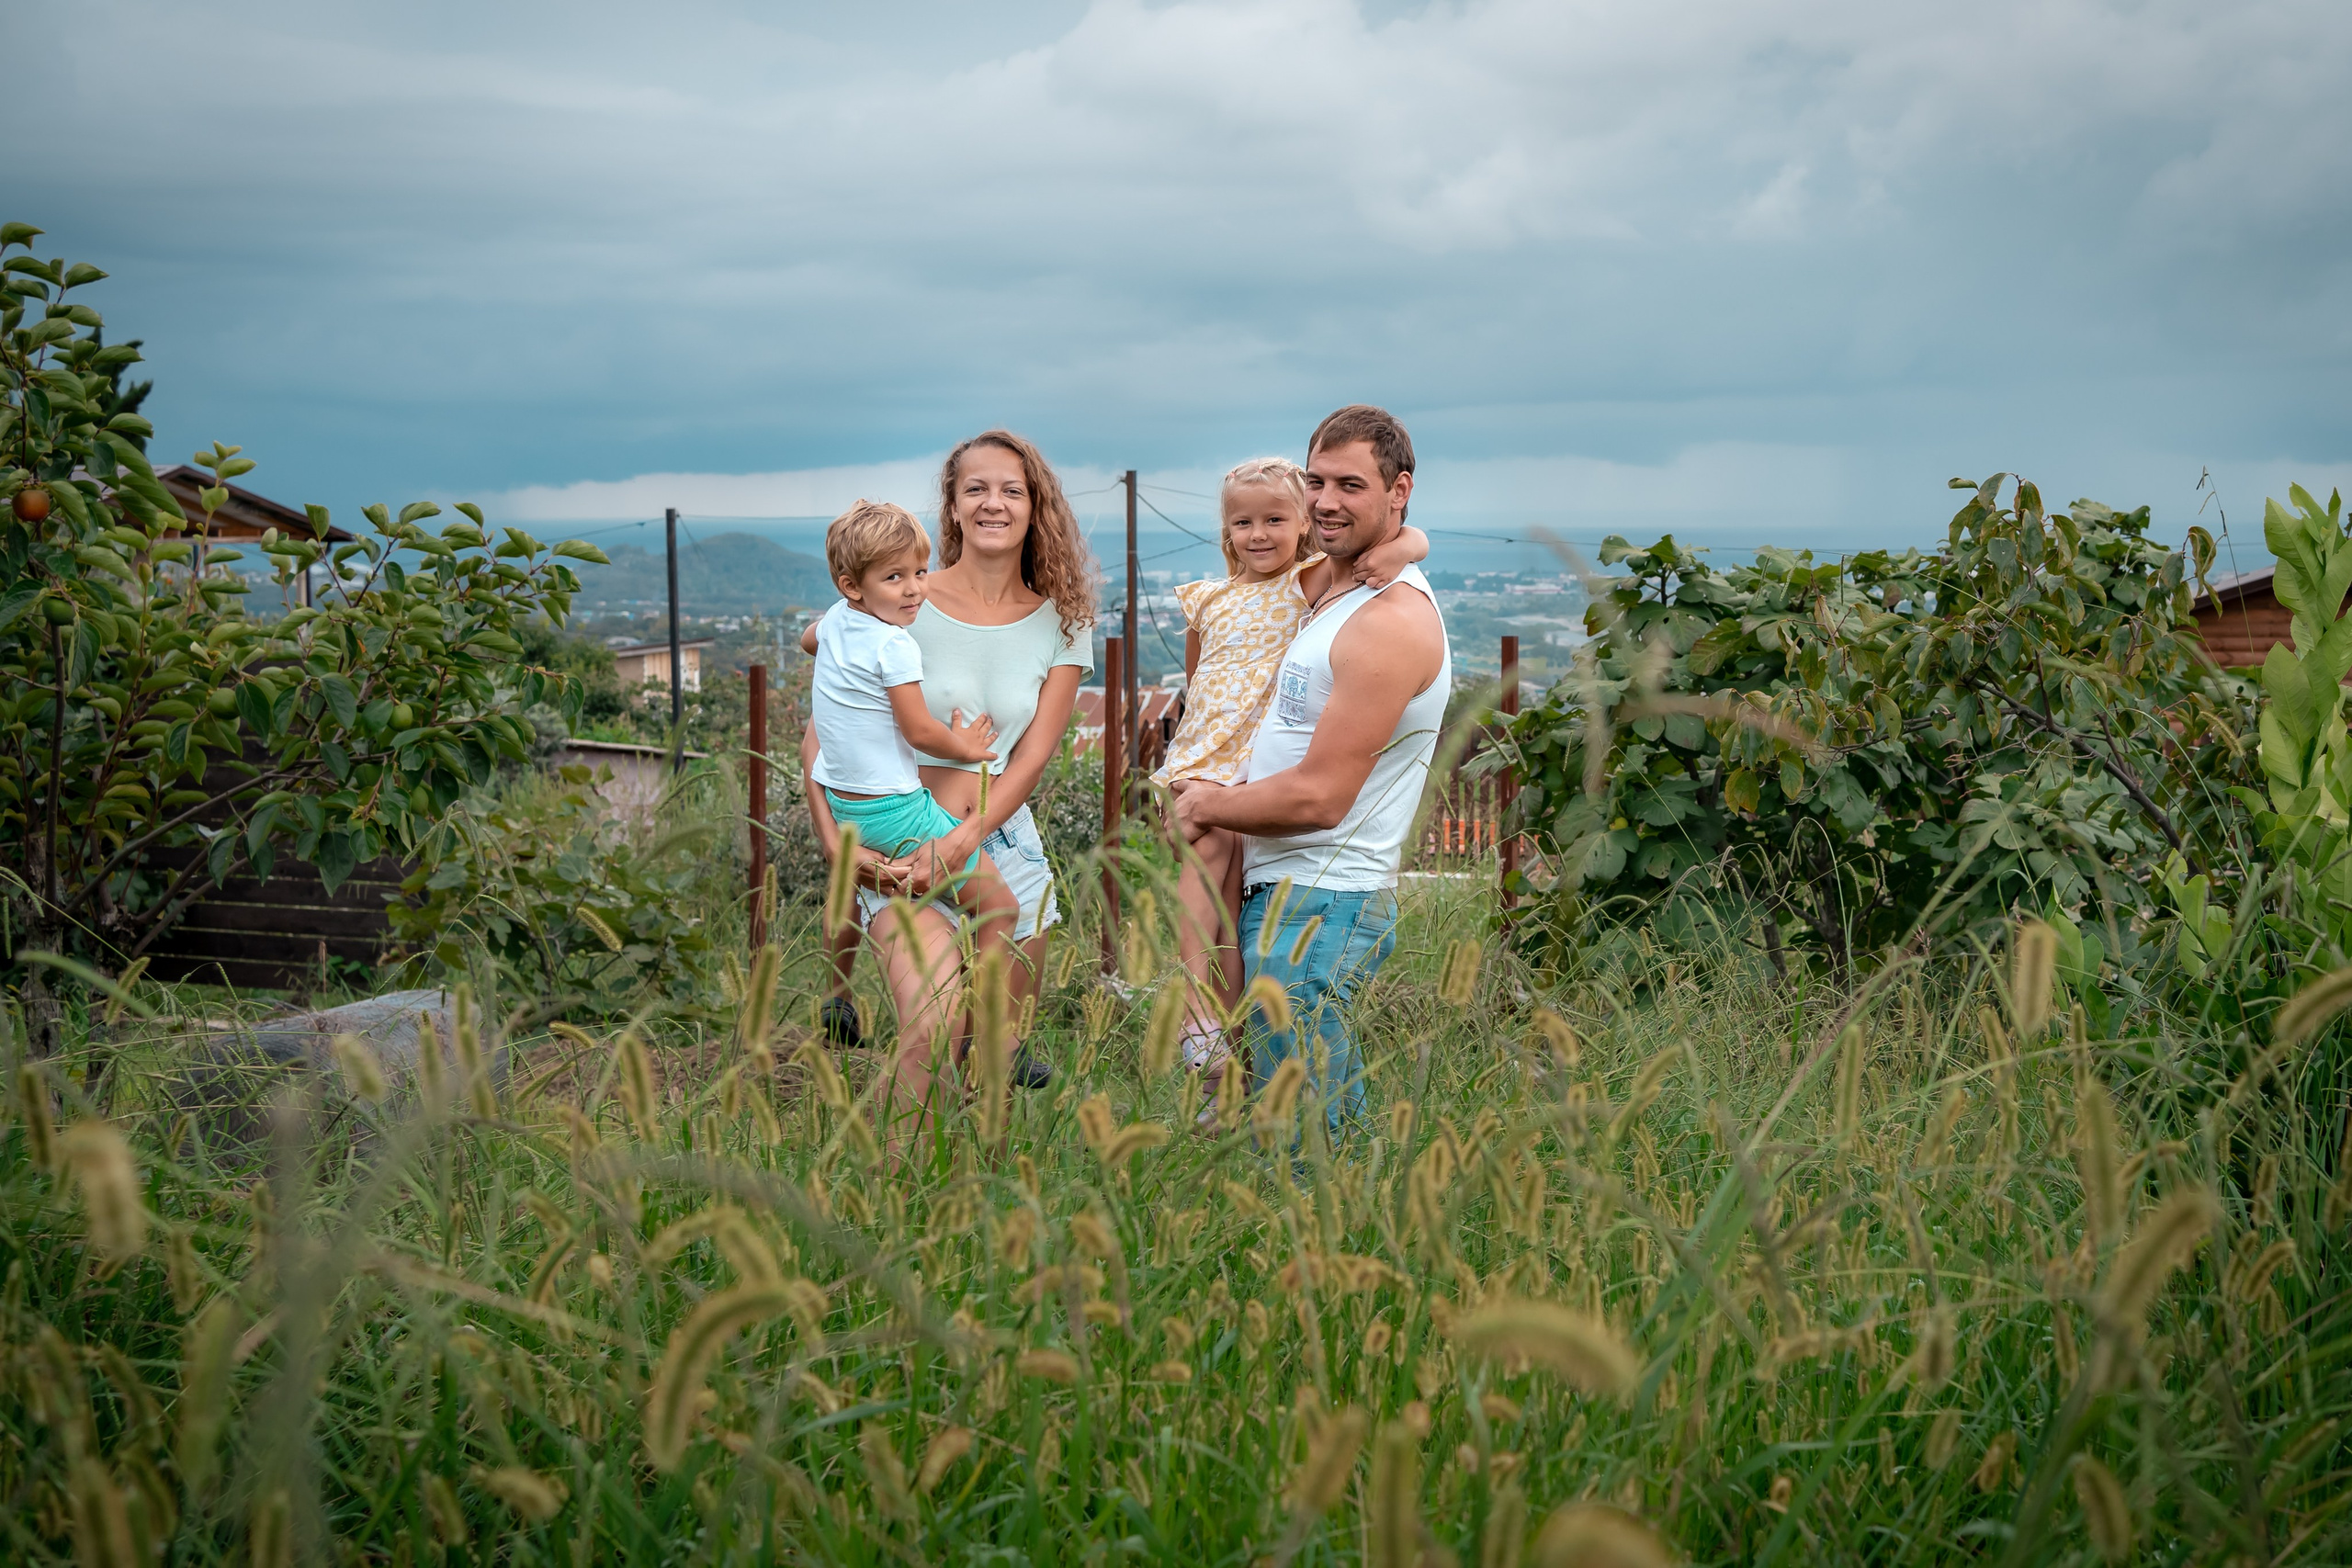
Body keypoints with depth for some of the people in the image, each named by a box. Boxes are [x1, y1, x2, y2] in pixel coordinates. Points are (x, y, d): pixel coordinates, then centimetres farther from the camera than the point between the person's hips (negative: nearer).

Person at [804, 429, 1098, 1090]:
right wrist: (837, 845, -22)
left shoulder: (1062, 623, 3)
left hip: (1006, 842, 4)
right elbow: (819, 738, -7)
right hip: (899, 848, -3)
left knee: (1003, 1055, 13)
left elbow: (1029, 762, -3)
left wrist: (956, 846, -18)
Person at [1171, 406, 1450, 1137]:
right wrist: (1214, 793, 11)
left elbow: (1319, 797, -21)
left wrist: (1208, 806, -5)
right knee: (1335, 1122, 18)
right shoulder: (1335, 593, 15)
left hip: (1321, 906, -10)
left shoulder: (1392, 621, -18)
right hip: (1280, 890, 10)